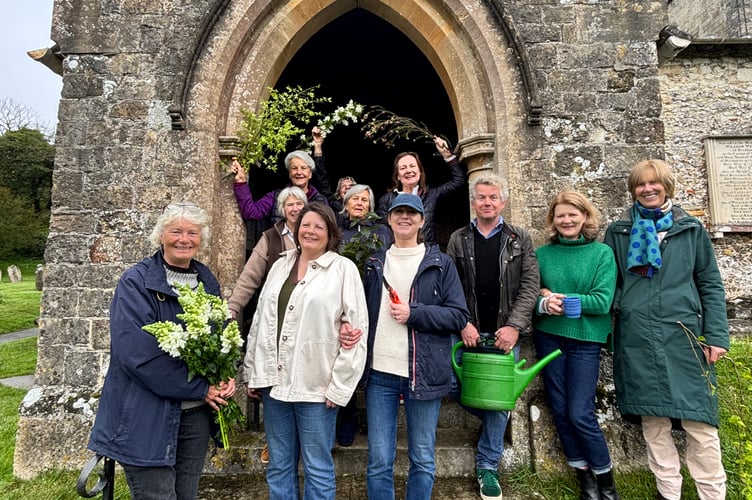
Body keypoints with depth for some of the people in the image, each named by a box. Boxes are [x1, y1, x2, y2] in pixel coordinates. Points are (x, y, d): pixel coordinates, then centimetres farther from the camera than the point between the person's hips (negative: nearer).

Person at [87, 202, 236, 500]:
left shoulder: (208, 282, 7)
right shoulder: (136, 283, -10)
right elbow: (137, 353, -20)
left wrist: (226, 378, -7)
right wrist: (201, 388, -17)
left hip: (196, 413, 6)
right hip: (148, 417, -5)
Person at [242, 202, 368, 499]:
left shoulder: (344, 269, -5)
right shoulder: (280, 265, 11)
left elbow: (357, 329, -9)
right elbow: (260, 321, 13)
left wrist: (340, 384, -11)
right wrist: (252, 372, 11)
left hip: (316, 385, -4)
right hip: (274, 381, 5)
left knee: (318, 468, 9)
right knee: (278, 465, 17)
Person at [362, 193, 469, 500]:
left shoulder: (440, 264, 2)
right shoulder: (374, 264, 11)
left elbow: (459, 316, -3)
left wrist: (414, 314, -14)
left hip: (424, 373, -2)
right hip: (380, 373, 2)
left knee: (423, 460, 12)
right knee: (379, 461, 9)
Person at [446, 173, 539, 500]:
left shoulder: (520, 239, 3)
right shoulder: (458, 240, 5)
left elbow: (529, 286, -3)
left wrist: (513, 326, -14)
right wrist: (463, 323, -10)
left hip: (505, 332, -1)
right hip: (466, 330, 1)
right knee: (451, 383, -2)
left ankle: (487, 467, 22)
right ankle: (491, 418, 29)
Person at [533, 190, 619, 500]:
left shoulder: (602, 253, -3)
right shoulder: (542, 254, 3)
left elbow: (602, 301, -11)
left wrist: (560, 298, -17)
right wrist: (543, 303, -18)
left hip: (585, 339, -3)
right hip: (548, 337, 3)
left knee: (580, 414, -3)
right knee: (560, 411, 9)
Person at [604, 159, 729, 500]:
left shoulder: (691, 229, 8)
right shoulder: (618, 232, 9)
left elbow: (711, 285, 7)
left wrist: (717, 336, 0)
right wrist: (605, 329, 0)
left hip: (683, 336, 0)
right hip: (636, 340, 1)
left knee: (698, 421, -1)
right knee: (653, 421, 7)